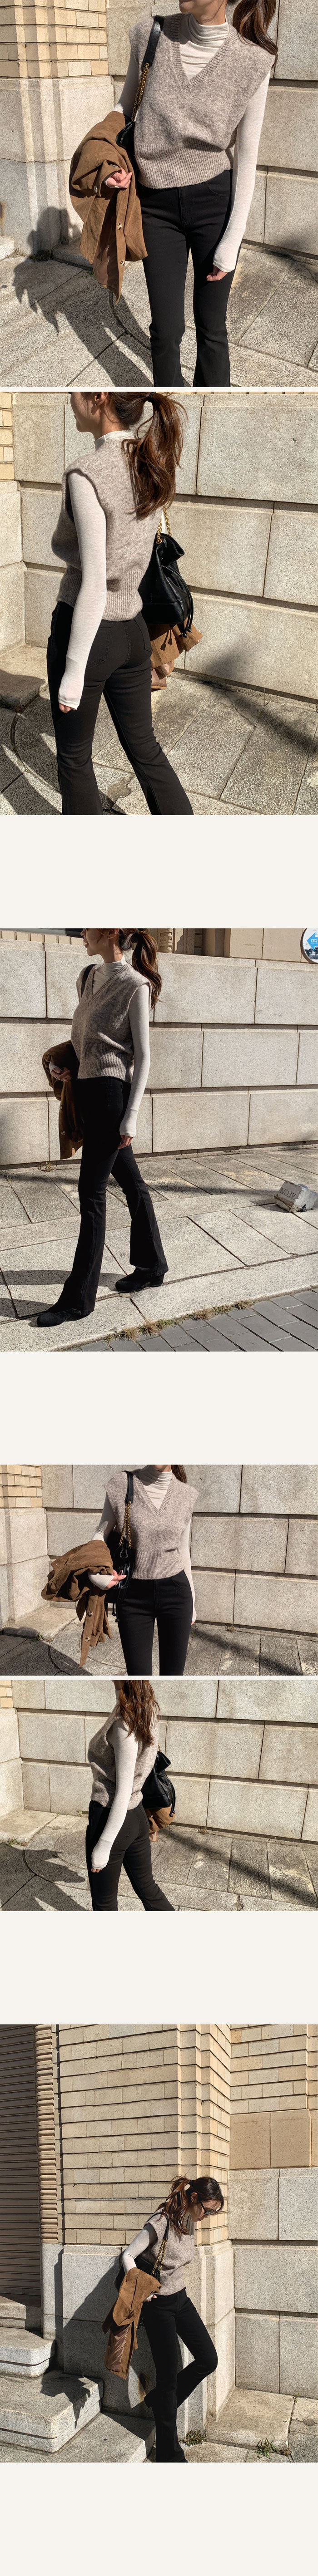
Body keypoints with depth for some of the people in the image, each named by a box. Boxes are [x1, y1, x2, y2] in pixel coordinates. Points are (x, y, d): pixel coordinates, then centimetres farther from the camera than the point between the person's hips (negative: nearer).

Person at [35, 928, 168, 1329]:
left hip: (112, 1090, -8)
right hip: (88, 1089, 8)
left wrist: (130, 1117, -16)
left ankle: (78, 1298, -4)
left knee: (92, 1193, -7)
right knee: (130, 1181, 17)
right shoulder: (89, 978, 9)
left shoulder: (135, 986, -13)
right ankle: (151, 1267, 27)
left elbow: (142, 1057, -13)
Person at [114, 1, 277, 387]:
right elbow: (126, 107, 9)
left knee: (211, 327, 8)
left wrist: (232, 241, -7)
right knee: (166, 329, 6)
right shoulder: (151, 36, -9)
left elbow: (246, 157, -6)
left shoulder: (253, 63, -13)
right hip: (157, 207, 2)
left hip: (216, 201, -2)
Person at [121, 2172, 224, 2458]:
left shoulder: (190, 2222, 1)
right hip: (159, 2306, -8)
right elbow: (129, 2256, -21)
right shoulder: (161, 2223, -24)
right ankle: (169, 2451, 9)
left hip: (181, 2300, 8)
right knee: (168, 2374, -2)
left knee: (209, 2360, 6)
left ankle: (161, 2401, 26)